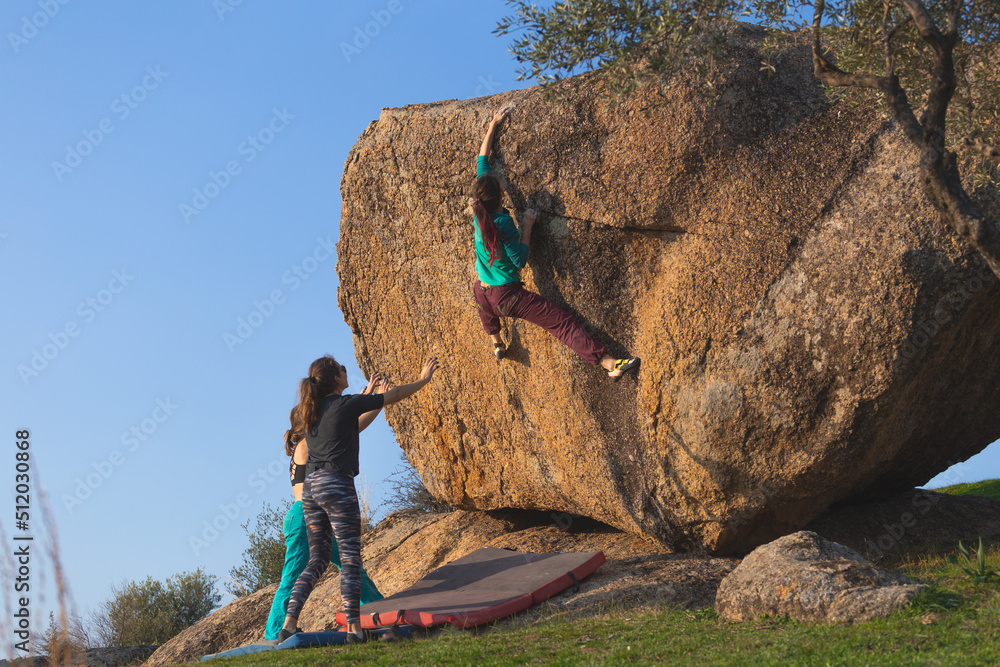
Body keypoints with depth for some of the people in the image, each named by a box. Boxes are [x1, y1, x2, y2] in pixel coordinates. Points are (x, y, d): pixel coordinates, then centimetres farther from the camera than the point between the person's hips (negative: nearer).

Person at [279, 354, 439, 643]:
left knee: (317, 560, 11)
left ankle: (288, 624, 4)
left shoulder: (309, 411, 13)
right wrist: (423, 380, 20)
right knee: (350, 558, -3)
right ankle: (354, 628, -5)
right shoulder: (346, 404, -5)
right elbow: (393, 395, 4)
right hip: (337, 485, -7)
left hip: (310, 487, 7)